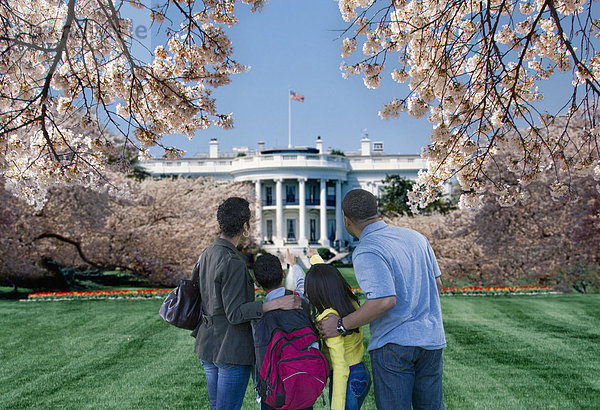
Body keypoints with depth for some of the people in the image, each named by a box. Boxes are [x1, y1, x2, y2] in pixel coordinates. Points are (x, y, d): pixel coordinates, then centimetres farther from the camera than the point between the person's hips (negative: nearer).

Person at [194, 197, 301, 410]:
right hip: (232, 352, -9)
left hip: (208, 346, 9)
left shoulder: (206, 255, 6)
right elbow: (235, 314, -23)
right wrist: (277, 303, -26)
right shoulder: (233, 263, -21)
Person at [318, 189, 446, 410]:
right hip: (431, 338, 7)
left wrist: (341, 325, -17)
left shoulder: (366, 252, -16)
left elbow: (385, 301, -27)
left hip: (393, 344, -7)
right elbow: (436, 285, 14)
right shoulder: (415, 237, 8)